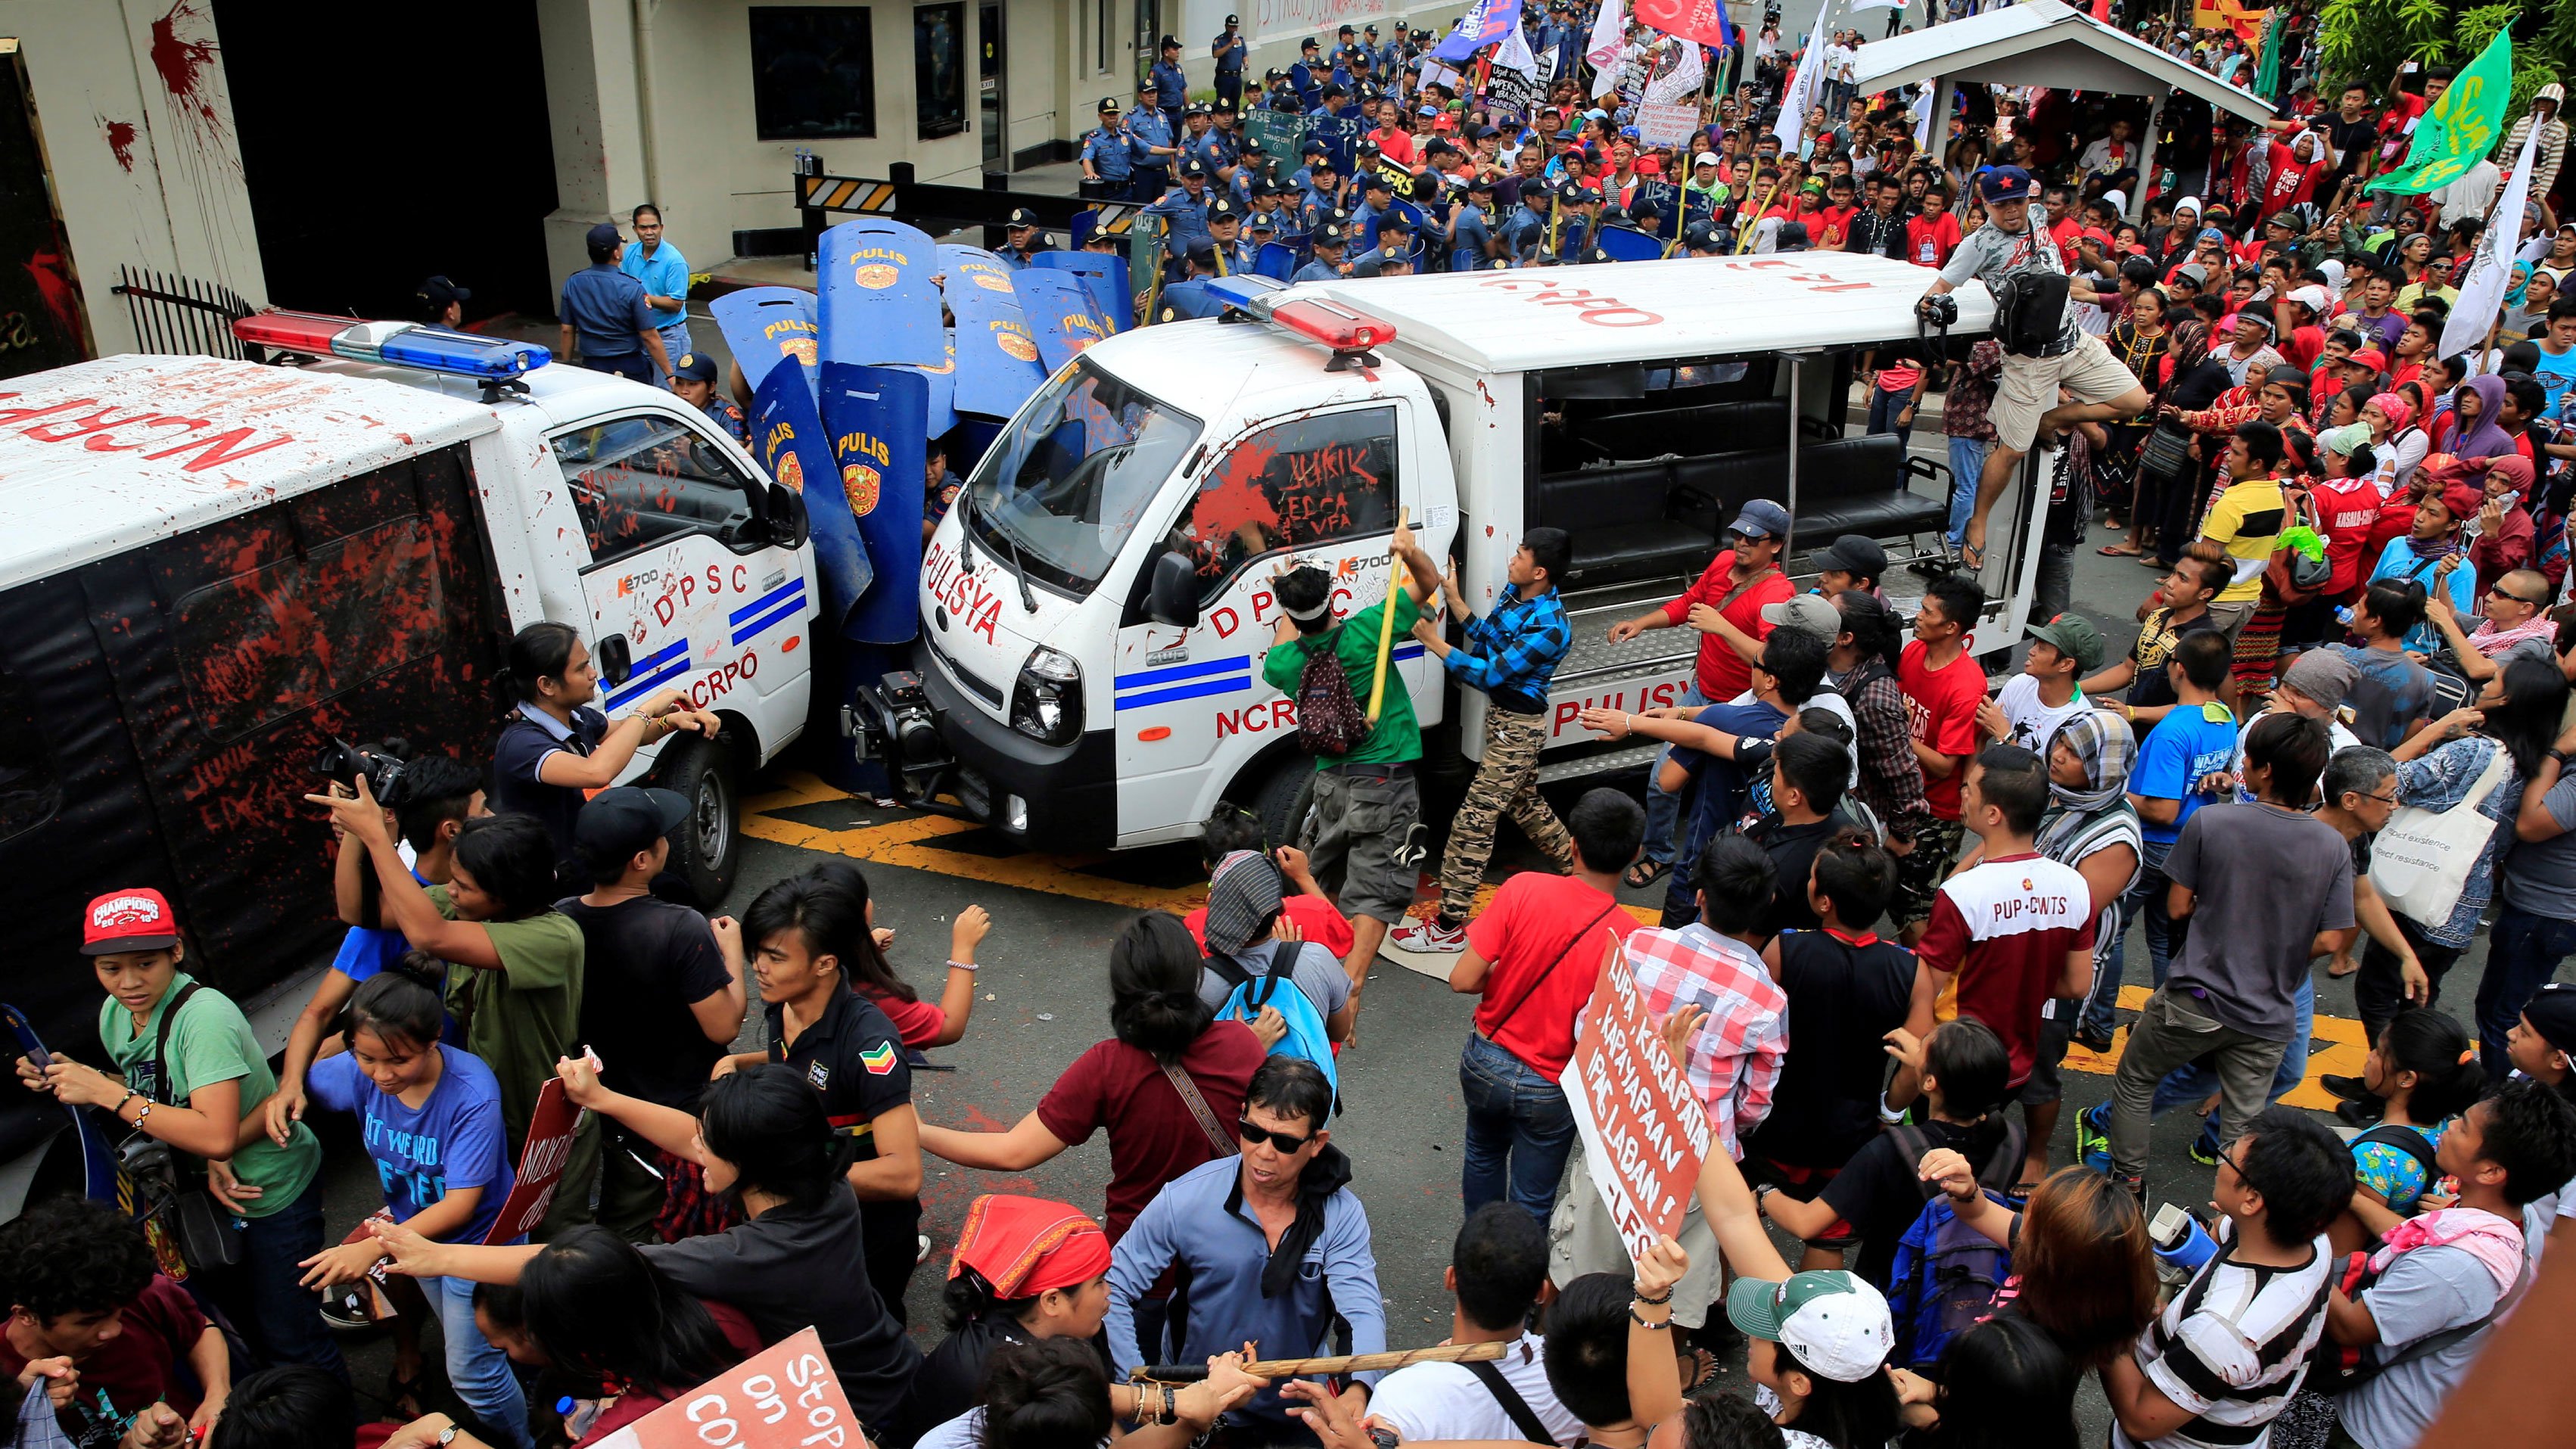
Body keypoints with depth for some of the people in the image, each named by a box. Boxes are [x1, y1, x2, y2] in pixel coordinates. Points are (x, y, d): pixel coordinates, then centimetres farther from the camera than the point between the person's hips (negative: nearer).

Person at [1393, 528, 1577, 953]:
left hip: (1518, 729, -10)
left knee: (1473, 822, -9)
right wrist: (1453, 598, -3)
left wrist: (1434, 642, -26)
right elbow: (1488, 639, 9)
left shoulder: (1547, 628, -29)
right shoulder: (1514, 593, -1)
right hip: (1501, 716, 10)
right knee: (1524, 802, 28)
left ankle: (1449, 927, -3)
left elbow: (1489, 676, -27)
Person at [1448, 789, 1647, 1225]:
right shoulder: (1630, 939, -25)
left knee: (1484, 1154, 33)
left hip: (1485, 1062, 3)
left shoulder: (1524, 889, -21)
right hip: (1550, 1088, -3)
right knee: (1531, 1205, 20)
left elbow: (1463, 980, -19)